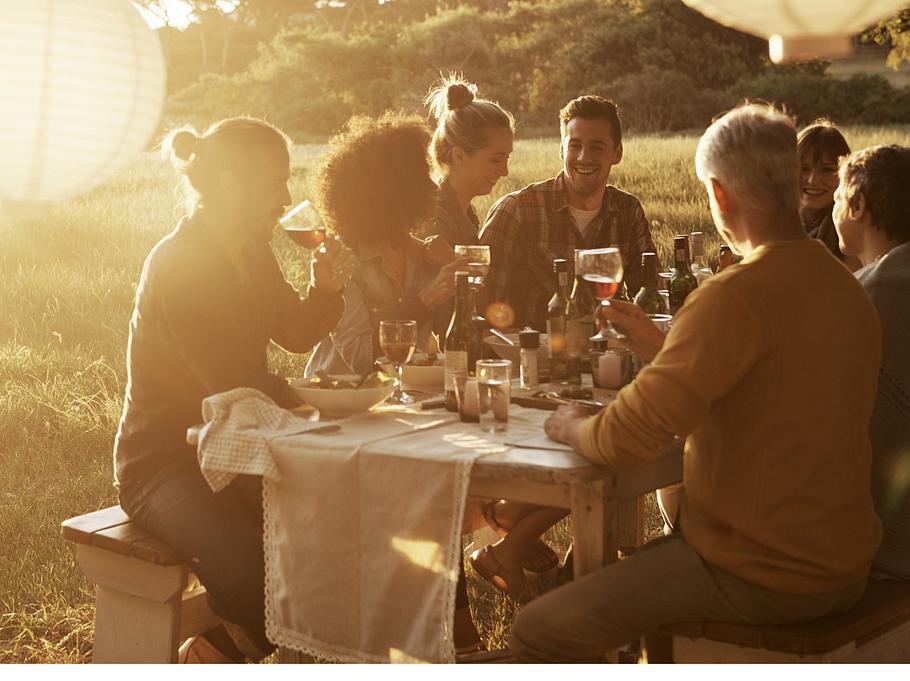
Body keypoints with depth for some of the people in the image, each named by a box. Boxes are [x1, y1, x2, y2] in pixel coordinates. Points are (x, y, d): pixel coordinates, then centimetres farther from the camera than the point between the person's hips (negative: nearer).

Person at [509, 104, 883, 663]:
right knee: (644, 558, 32)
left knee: (541, 632, -5)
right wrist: (656, 341, 28)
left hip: (762, 580, -9)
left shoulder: (738, 296, -24)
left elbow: (627, 438, -25)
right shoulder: (848, 289, 5)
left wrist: (572, 427, -2)